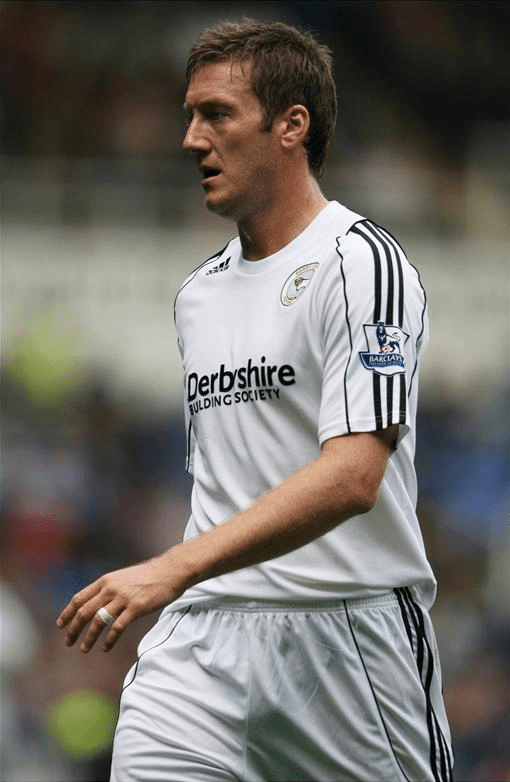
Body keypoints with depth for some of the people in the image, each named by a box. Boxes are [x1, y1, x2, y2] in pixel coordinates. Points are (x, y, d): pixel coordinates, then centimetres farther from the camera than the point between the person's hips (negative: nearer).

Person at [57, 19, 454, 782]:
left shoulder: (359, 262, -8)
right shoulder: (197, 293, 17)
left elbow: (351, 478, -20)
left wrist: (173, 569, -27)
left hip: (351, 633, -5)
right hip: (207, 631, 5)